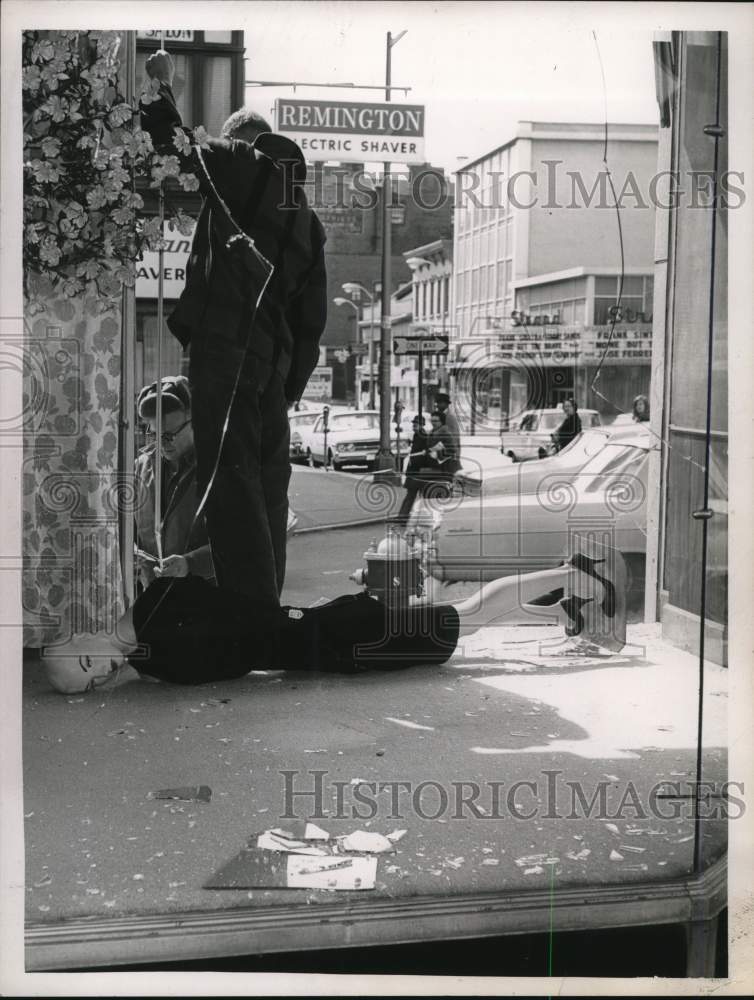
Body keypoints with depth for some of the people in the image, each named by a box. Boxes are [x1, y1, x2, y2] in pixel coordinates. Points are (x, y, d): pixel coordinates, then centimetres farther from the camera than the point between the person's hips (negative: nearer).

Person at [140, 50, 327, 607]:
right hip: (275, 365, 7)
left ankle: (251, 609, -14)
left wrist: (160, 86, 18)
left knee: (231, 481, -10)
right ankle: (266, 606, 16)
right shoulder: (307, 219, 22)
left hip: (224, 349, -7)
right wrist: (293, 387, 22)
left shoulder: (241, 165, 4)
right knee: (267, 487, 11)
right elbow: (313, 316, 19)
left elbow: (174, 145, -1)